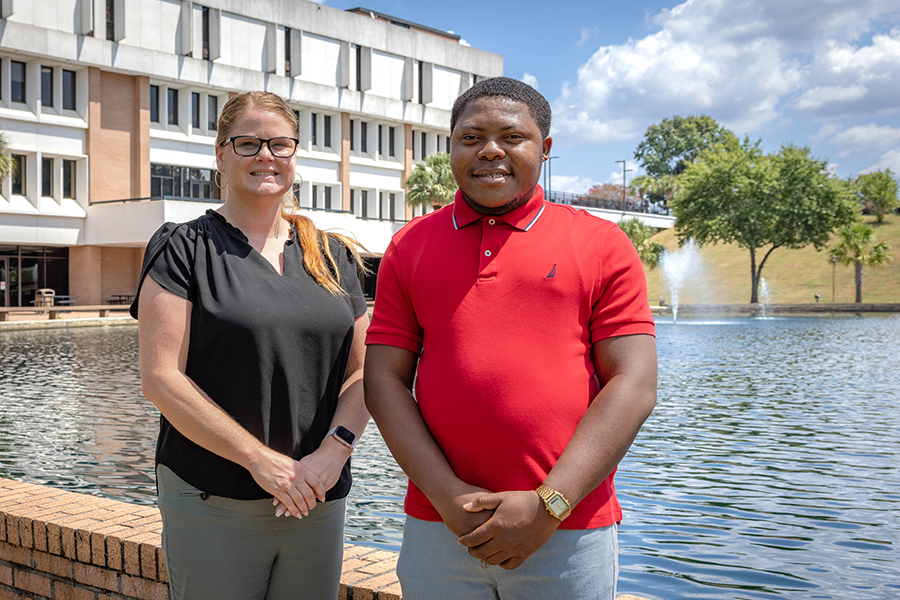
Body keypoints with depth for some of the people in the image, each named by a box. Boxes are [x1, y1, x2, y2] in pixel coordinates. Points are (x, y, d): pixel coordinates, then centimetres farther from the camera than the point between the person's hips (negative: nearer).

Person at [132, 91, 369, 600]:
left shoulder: (333, 256, 11)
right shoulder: (183, 249, -1)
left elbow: (363, 372, 8)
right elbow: (161, 378, -10)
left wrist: (335, 450, -10)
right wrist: (260, 459, -14)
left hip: (319, 501, 4)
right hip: (211, 503, -4)